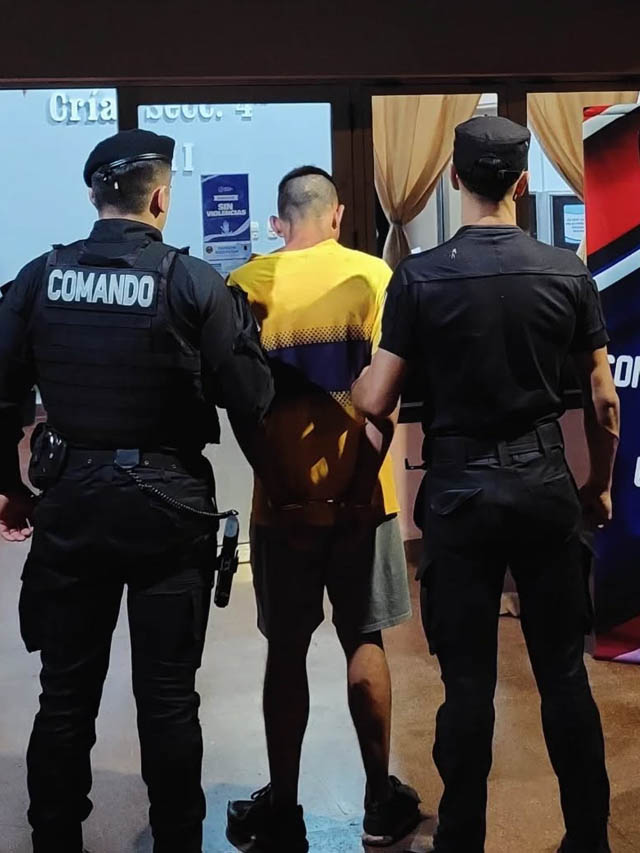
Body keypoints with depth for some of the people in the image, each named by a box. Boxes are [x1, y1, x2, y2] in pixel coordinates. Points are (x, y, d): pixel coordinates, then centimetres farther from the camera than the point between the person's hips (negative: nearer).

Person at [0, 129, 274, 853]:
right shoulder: (194, 282, -10)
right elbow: (250, 400, -10)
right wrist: (240, 325, 8)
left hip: (69, 501, 3)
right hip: (168, 506, -3)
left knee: (66, 692, 14)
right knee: (167, 696, 8)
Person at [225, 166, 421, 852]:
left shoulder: (246, 284, -2)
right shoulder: (373, 276, -4)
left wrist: (276, 486, -5)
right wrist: (361, 484, -8)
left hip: (282, 501, 0)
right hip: (361, 498, 0)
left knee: (286, 652, 11)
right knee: (365, 643, 13)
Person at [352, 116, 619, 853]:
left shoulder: (421, 276, -8)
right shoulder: (568, 273, -2)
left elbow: (375, 403, -8)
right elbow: (603, 401, 2)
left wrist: (354, 385, 15)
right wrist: (600, 484, 17)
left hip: (460, 493, -1)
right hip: (545, 486, 2)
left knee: (468, 680, 6)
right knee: (563, 670, 12)